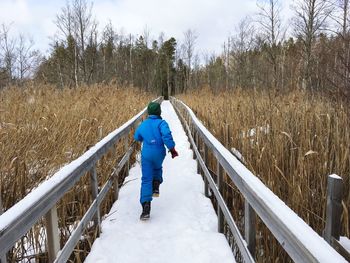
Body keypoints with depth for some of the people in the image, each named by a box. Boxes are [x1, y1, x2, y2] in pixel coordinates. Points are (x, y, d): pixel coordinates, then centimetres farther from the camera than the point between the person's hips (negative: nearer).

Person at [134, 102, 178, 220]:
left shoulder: (143, 124, 9)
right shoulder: (161, 123, -5)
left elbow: (137, 137, 25)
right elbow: (166, 135, -24)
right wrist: (172, 148, -18)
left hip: (146, 155, 1)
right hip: (159, 154, -1)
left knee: (146, 180, 1)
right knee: (157, 168, 33)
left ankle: (146, 206, -10)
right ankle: (156, 188, 16)